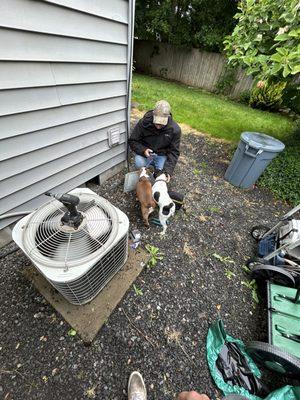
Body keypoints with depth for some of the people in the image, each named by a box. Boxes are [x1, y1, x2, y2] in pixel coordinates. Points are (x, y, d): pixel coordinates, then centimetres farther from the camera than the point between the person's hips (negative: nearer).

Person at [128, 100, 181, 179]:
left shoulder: (175, 129, -17)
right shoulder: (143, 122, -18)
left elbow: (174, 152, -13)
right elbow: (132, 141, -8)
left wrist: (168, 170, -27)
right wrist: (143, 150, -29)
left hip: (162, 155, 1)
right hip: (145, 152, 0)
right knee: (139, 164, -31)